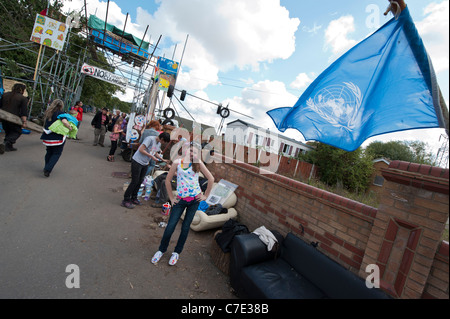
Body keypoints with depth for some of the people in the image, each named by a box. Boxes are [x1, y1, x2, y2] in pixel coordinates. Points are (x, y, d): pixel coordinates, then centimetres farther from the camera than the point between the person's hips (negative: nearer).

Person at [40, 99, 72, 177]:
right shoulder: (60, 113, -10)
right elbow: (64, 121, -28)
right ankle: (47, 170, -4)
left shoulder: (47, 113, 10)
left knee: (49, 152, 21)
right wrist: (70, 128, -15)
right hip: (57, 138, -6)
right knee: (56, 154, 5)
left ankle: (47, 167, 31)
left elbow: (45, 124, 19)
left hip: (47, 137, 6)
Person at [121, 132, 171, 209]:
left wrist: (162, 160, 20)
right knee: (135, 181, -5)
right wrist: (151, 156, -18)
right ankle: (126, 200, 6)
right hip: (137, 161, -8)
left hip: (145, 164, 8)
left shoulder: (159, 144, 7)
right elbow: (141, 150, -23)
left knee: (140, 181, 12)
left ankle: (133, 198, 26)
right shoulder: (150, 139, -20)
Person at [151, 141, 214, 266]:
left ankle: (177, 252, 30)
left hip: (195, 199, 0)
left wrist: (205, 195, 0)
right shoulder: (177, 162, -5)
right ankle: (161, 250, 29)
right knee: (171, 225, 3)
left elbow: (211, 179, -2)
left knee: (185, 226, 9)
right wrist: (171, 197, 4)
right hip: (181, 199, 0)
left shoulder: (198, 163, -6)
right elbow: (167, 180, 4)